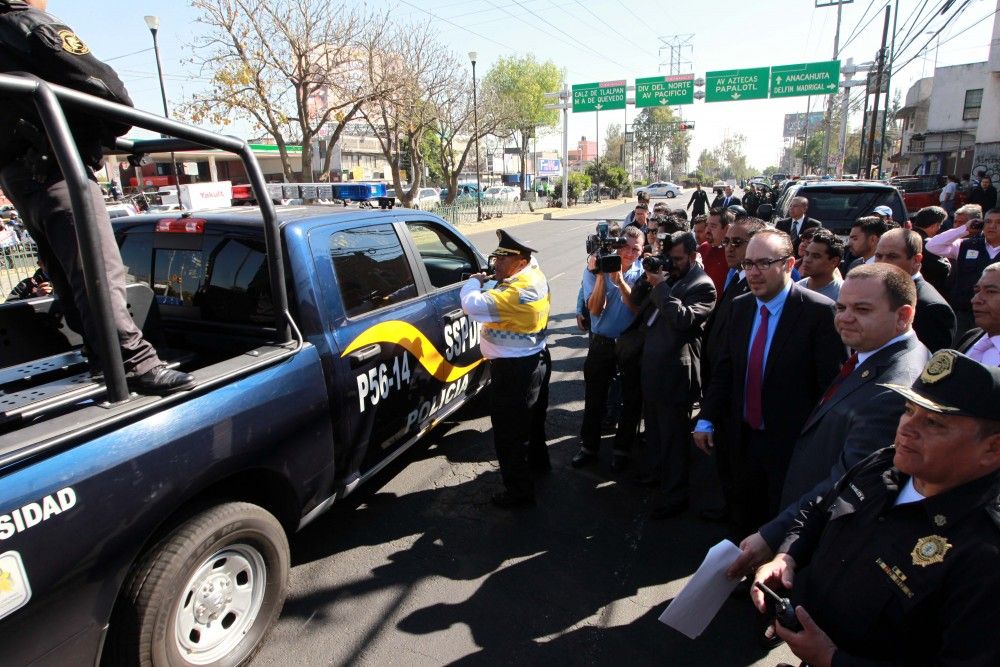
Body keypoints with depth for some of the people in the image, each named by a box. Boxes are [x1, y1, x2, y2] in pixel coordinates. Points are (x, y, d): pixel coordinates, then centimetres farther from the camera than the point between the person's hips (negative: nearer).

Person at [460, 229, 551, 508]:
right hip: (537, 360, 10)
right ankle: (537, 460, 51)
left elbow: (473, 306, -33)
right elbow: (531, 259, 24)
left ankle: (519, 490, 16)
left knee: (509, 433, 3)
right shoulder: (535, 274, 0)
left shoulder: (516, 292, -29)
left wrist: (474, 282, -13)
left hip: (514, 371, -10)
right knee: (533, 417, 29)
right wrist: (493, 280, 10)